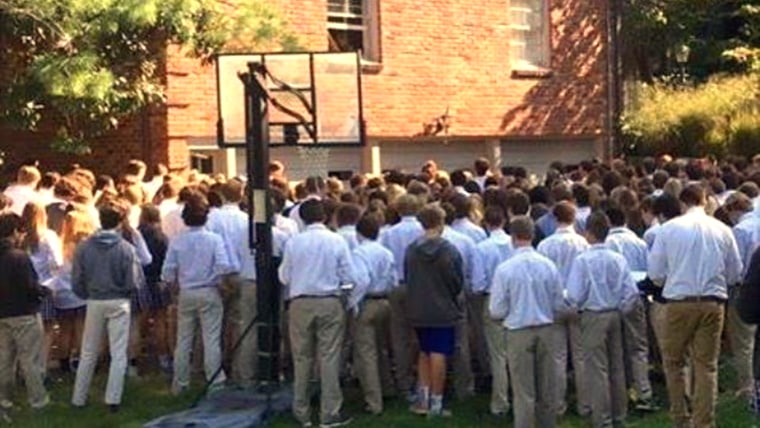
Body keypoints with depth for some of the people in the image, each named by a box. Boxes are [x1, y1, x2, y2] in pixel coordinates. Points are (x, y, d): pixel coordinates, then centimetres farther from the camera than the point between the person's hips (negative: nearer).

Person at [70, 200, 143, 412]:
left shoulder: (84, 247, -7)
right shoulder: (126, 248, -14)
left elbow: (76, 281, -3)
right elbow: (134, 283, -14)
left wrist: (88, 296, 14)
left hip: (94, 303, 3)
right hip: (119, 303, -3)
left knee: (88, 354, 15)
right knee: (118, 355, 6)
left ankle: (78, 398, 21)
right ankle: (113, 399, 5)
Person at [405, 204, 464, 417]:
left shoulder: (411, 250, -5)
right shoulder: (449, 250, -15)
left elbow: (407, 277, 5)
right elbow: (458, 282, -7)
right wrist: (456, 302, 12)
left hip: (418, 310, 4)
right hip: (443, 310, -4)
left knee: (424, 352, 18)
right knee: (439, 355, 2)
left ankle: (423, 398, 17)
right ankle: (435, 402, 6)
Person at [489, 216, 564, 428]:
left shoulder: (505, 269, -14)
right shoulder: (548, 265, -5)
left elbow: (497, 311, -9)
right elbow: (559, 305, 2)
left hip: (518, 332, -3)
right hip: (546, 330, 3)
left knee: (524, 391, 5)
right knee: (546, 388, 16)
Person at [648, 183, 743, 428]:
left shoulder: (669, 229, -6)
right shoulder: (722, 230, 0)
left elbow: (655, 272, -3)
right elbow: (735, 273, 7)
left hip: (679, 303, -1)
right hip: (713, 303, 2)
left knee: (673, 361, 14)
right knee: (707, 365, 9)